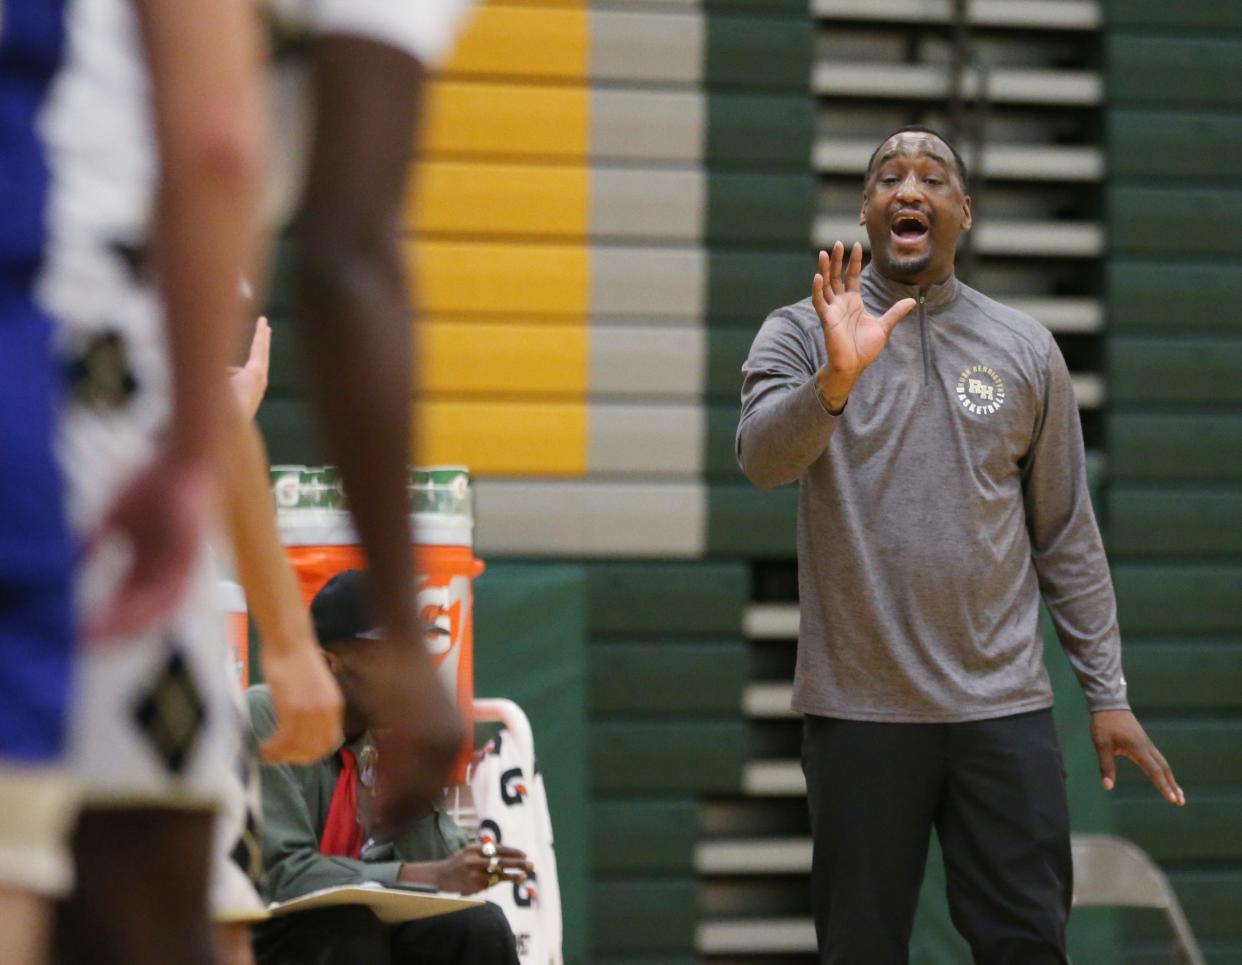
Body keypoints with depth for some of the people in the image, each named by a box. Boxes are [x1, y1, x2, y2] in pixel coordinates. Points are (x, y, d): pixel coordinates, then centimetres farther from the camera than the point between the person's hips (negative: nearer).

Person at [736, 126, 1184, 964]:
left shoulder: (1026, 349, 8)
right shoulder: (801, 334, 2)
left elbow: (1066, 537, 10)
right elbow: (763, 458, -17)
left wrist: (1108, 693, 6)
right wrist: (837, 378, -36)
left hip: (1004, 707, 1)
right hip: (860, 708, -1)